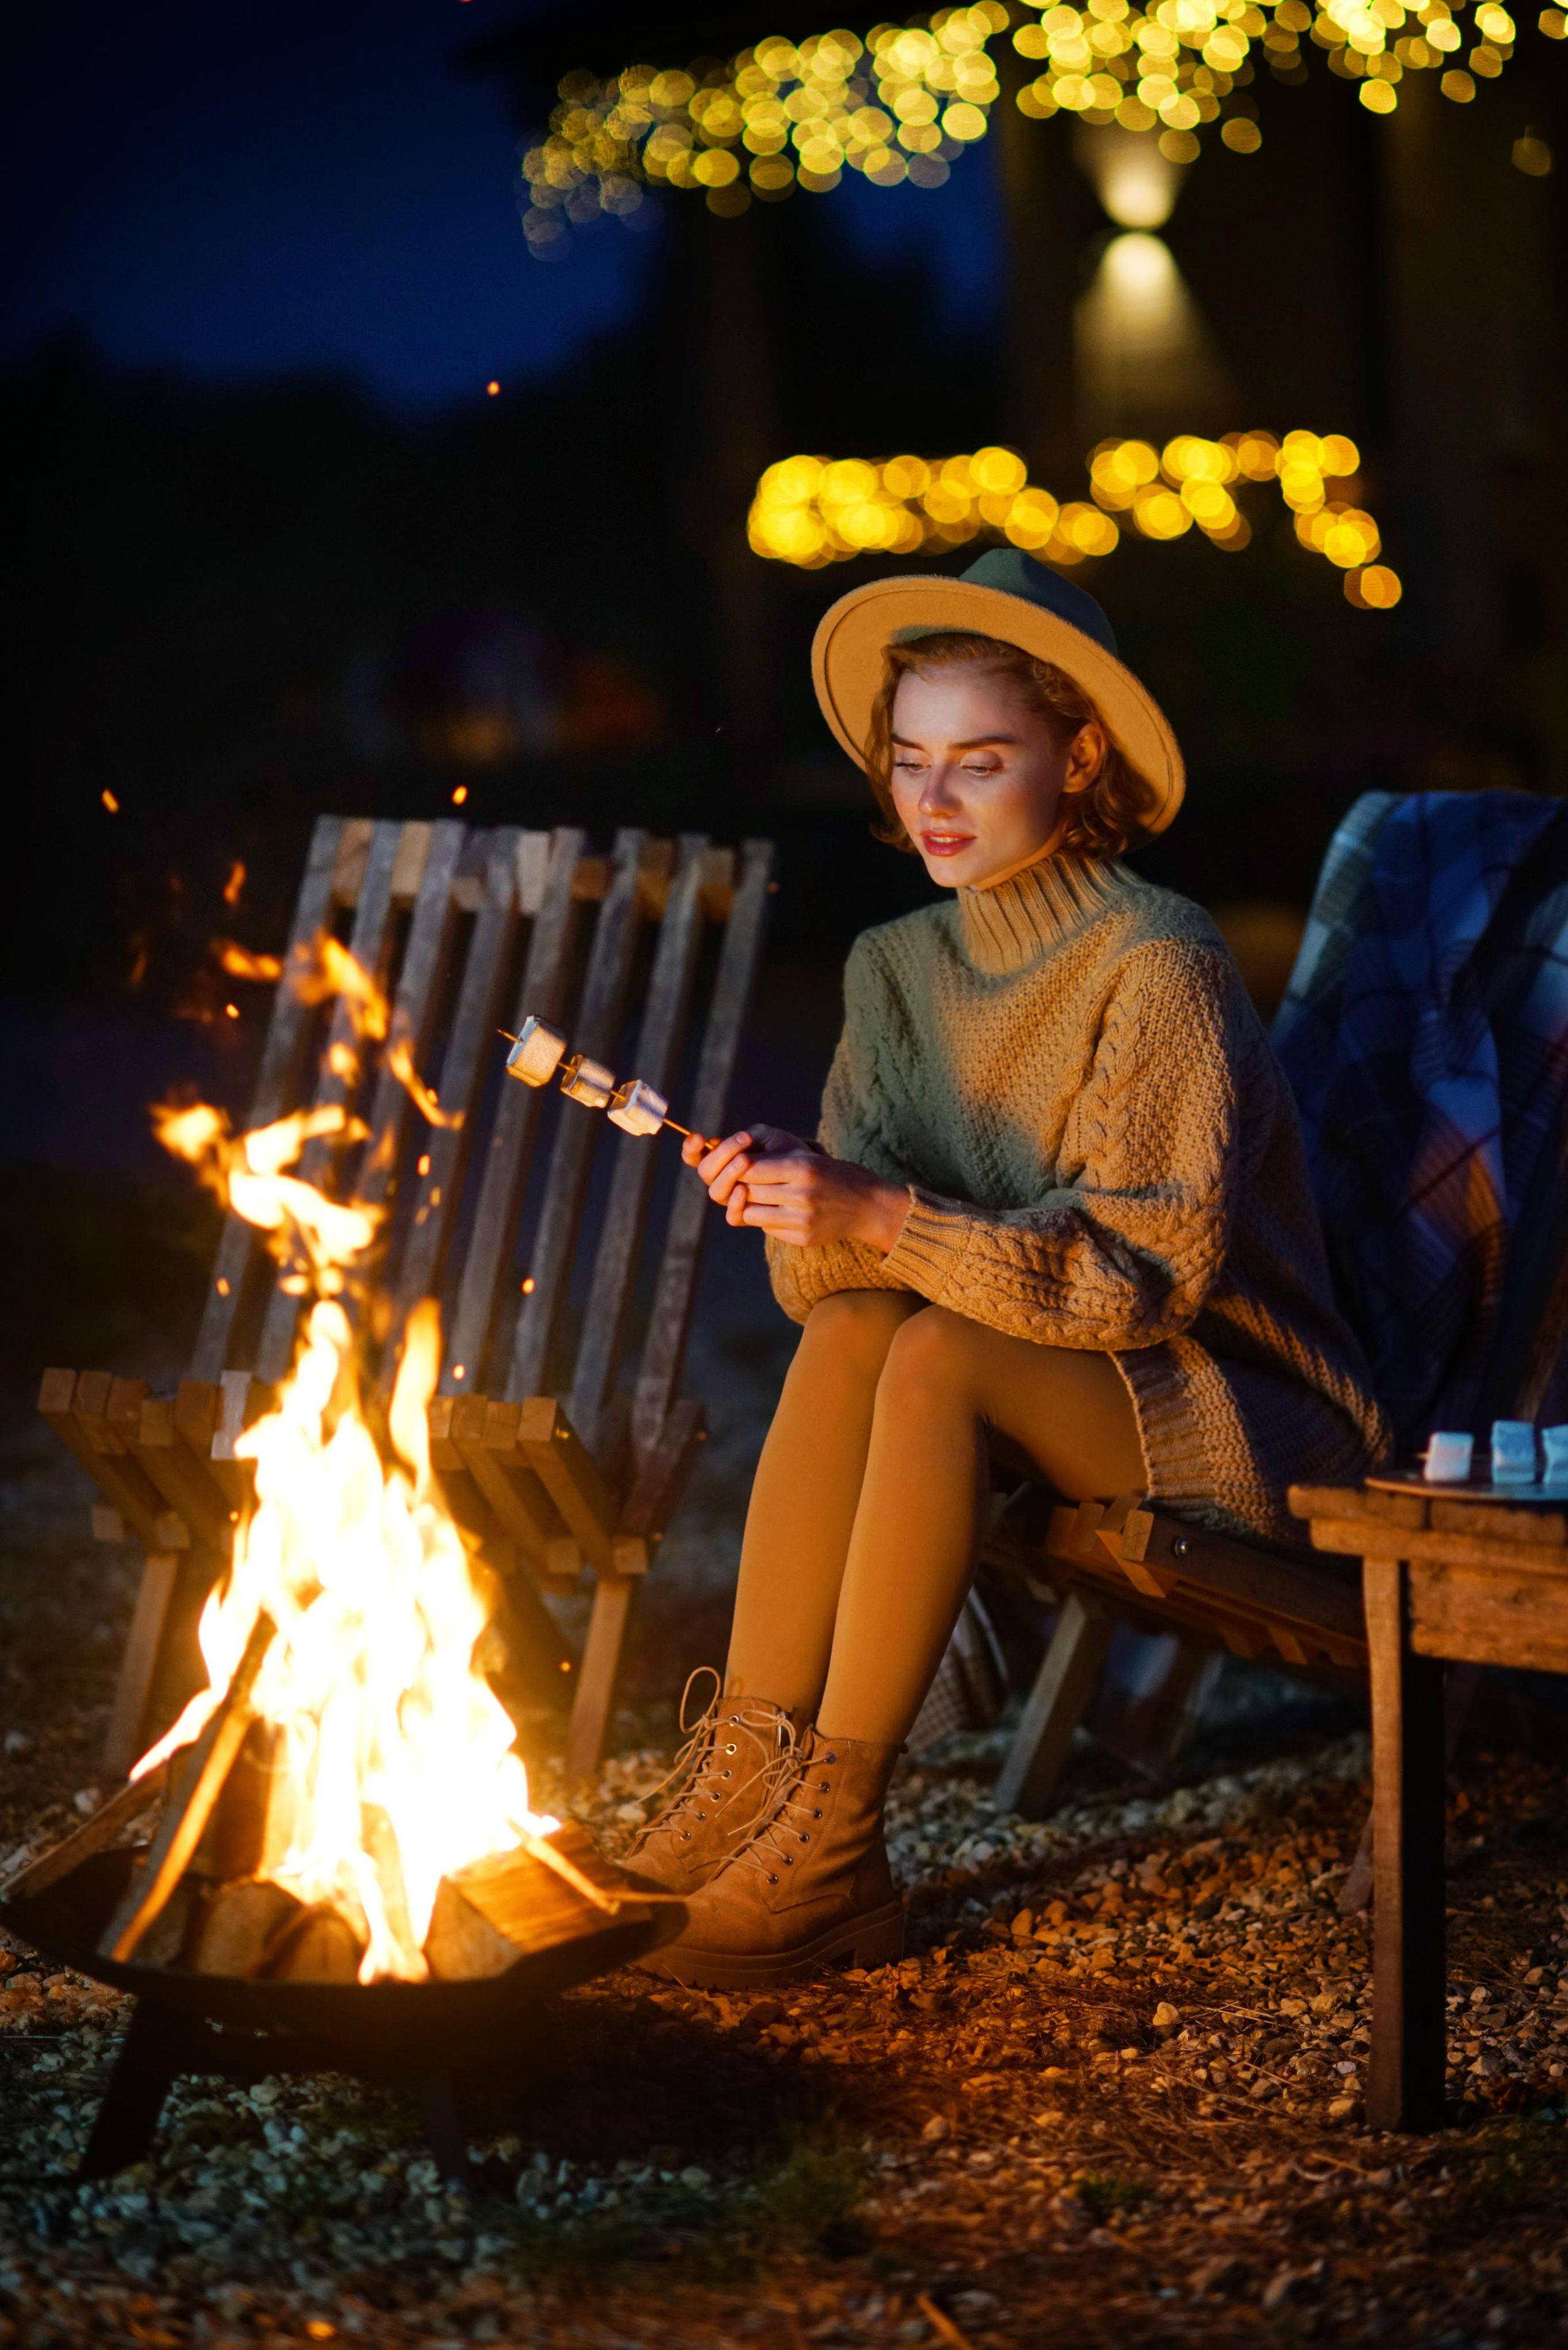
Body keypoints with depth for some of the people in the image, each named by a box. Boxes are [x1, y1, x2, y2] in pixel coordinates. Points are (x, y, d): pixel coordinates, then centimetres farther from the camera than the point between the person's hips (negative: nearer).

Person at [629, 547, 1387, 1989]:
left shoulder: (1157, 965, -16)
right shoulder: (898, 966, 5)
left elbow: (1147, 1270, -23)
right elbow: (845, 1267, 1)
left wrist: (887, 1217, -32)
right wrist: (799, 1204, -23)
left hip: (1249, 1419, -6)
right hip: (1057, 1380, 6)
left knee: (937, 1356, -30)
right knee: (845, 1329, -22)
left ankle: (831, 1852, -28)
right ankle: (749, 1777, -24)